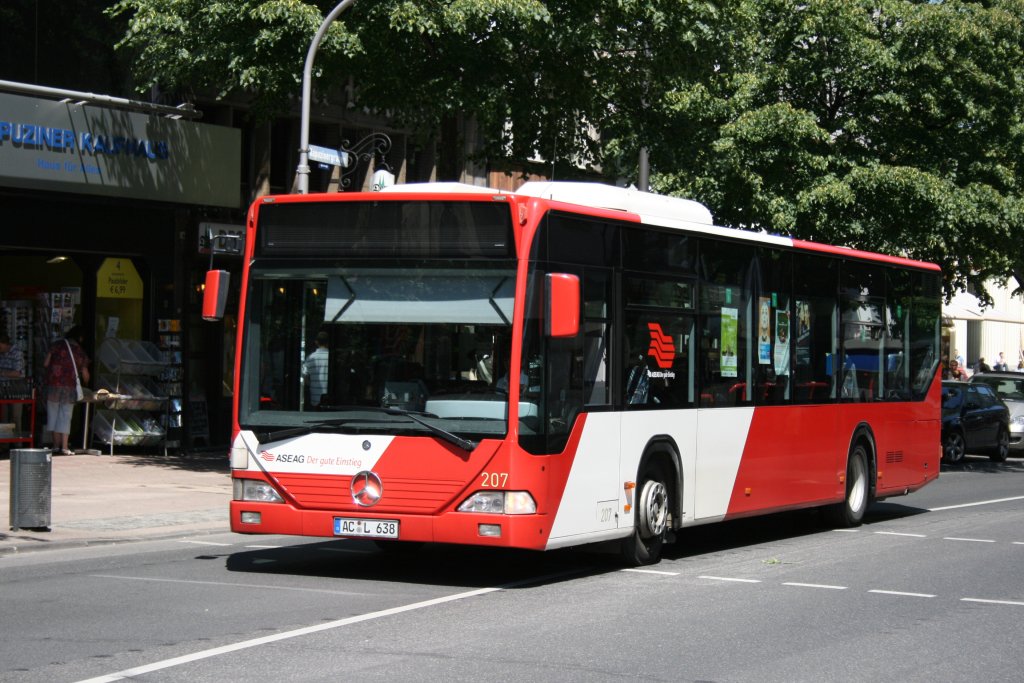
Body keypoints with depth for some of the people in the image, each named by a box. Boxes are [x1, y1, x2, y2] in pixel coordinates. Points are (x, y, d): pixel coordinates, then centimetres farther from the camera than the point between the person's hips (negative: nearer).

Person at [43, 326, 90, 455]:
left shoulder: (57, 345, 3)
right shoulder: (81, 352, 6)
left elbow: (45, 364, 0)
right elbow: (85, 374, 11)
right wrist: (86, 384, 32)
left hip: (53, 384, 0)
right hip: (70, 386, 0)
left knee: (53, 413, 10)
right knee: (66, 416, 4)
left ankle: (56, 445, 12)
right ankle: (64, 447, 0)